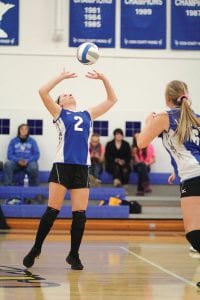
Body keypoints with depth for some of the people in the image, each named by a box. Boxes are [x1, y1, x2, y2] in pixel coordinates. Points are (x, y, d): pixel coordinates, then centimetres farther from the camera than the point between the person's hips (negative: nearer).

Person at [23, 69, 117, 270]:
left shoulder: (87, 115, 21)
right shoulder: (58, 113, 11)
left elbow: (112, 99, 25)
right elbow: (43, 91, -3)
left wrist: (103, 78, 13)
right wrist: (62, 76, 3)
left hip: (82, 168, 3)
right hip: (62, 166, -3)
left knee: (80, 214, -1)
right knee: (52, 211, -6)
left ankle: (74, 255, 10)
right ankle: (35, 249, 7)